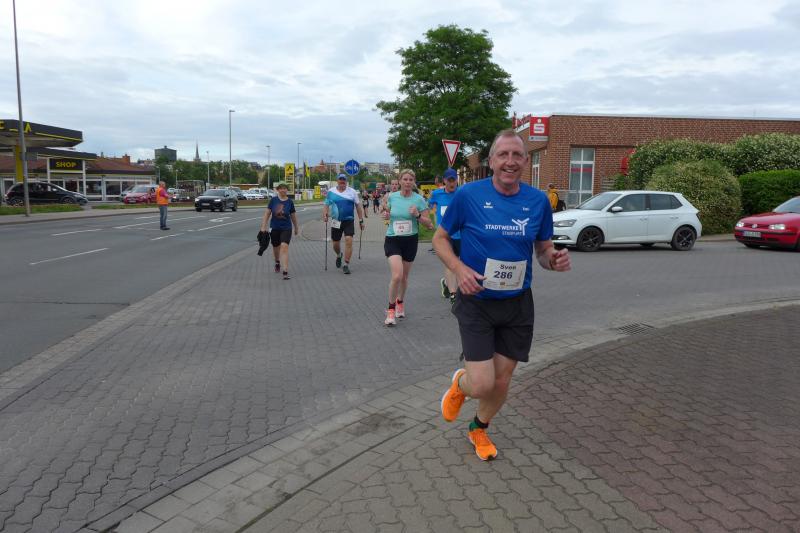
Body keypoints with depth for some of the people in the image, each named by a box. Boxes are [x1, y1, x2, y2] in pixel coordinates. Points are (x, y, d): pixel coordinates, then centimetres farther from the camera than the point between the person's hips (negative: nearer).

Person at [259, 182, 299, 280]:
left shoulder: (290, 202, -3)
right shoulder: (273, 200, -3)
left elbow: (293, 216, 8)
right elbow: (267, 214, 0)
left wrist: (296, 227, 17)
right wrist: (263, 227, -3)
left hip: (286, 228, -2)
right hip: (274, 228, 2)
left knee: (284, 247, -18)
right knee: (276, 248, 17)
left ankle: (285, 271, -20)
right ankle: (277, 262, 50)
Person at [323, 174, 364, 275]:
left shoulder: (352, 192, 3)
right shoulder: (331, 192, 4)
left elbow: (358, 206, 7)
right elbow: (326, 205, 6)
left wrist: (361, 220, 5)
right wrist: (325, 214, -14)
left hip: (349, 221, -1)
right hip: (336, 221, 2)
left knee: (349, 241, -16)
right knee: (335, 243, 9)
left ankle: (346, 265, -8)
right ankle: (339, 255, 44)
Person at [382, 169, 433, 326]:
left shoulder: (419, 199, -6)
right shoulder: (391, 197, -2)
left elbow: (429, 224, -4)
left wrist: (418, 215, -22)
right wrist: (385, 215, -5)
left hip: (410, 241, 1)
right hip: (392, 240, -1)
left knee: (404, 277, 14)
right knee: (397, 275, -18)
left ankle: (400, 302, 42)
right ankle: (391, 309, 0)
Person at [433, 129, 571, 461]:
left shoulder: (538, 201, -2)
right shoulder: (468, 194, -11)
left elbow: (543, 249, 8)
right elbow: (440, 239, -1)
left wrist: (554, 260, -16)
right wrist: (459, 269, -20)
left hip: (517, 305, 3)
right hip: (476, 301, -3)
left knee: (502, 381, 12)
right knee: (482, 384, -11)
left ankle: (479, 429, 43)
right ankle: (460, 383, 29)